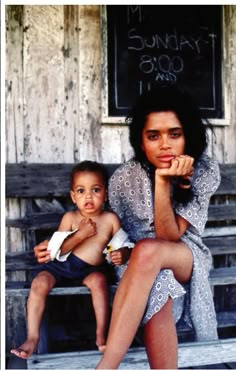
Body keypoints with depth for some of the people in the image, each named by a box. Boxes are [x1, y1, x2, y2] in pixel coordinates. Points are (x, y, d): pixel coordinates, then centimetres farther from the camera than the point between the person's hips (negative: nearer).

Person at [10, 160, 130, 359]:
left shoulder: (111, 219, -3)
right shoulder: (70, 217, -5)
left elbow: (121, 245, 4)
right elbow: (58, 249, -10)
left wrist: (121, 254, -20)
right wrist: (81, 234, -21)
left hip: (90, 269, 0)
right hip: (62, 263, 1)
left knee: (98, 280, -31)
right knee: (39, 283, -21)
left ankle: (101, 334, -20)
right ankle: (32, 337, -12)